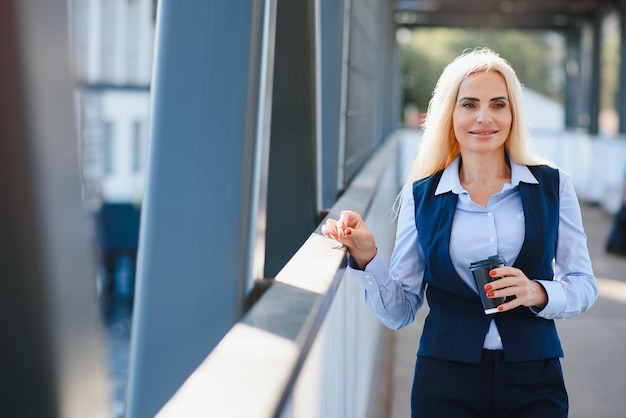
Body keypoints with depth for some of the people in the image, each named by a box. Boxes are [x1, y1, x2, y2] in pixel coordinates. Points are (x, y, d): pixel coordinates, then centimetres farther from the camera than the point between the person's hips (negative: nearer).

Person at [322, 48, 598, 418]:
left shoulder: (553, 186, 1)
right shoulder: (421, 196, 1)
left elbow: (584, 286, 3)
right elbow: (400, 311, 2)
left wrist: (538, 293, -15)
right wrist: (366, 257, -13)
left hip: (534, 384, 0)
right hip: (446, 383, 0)